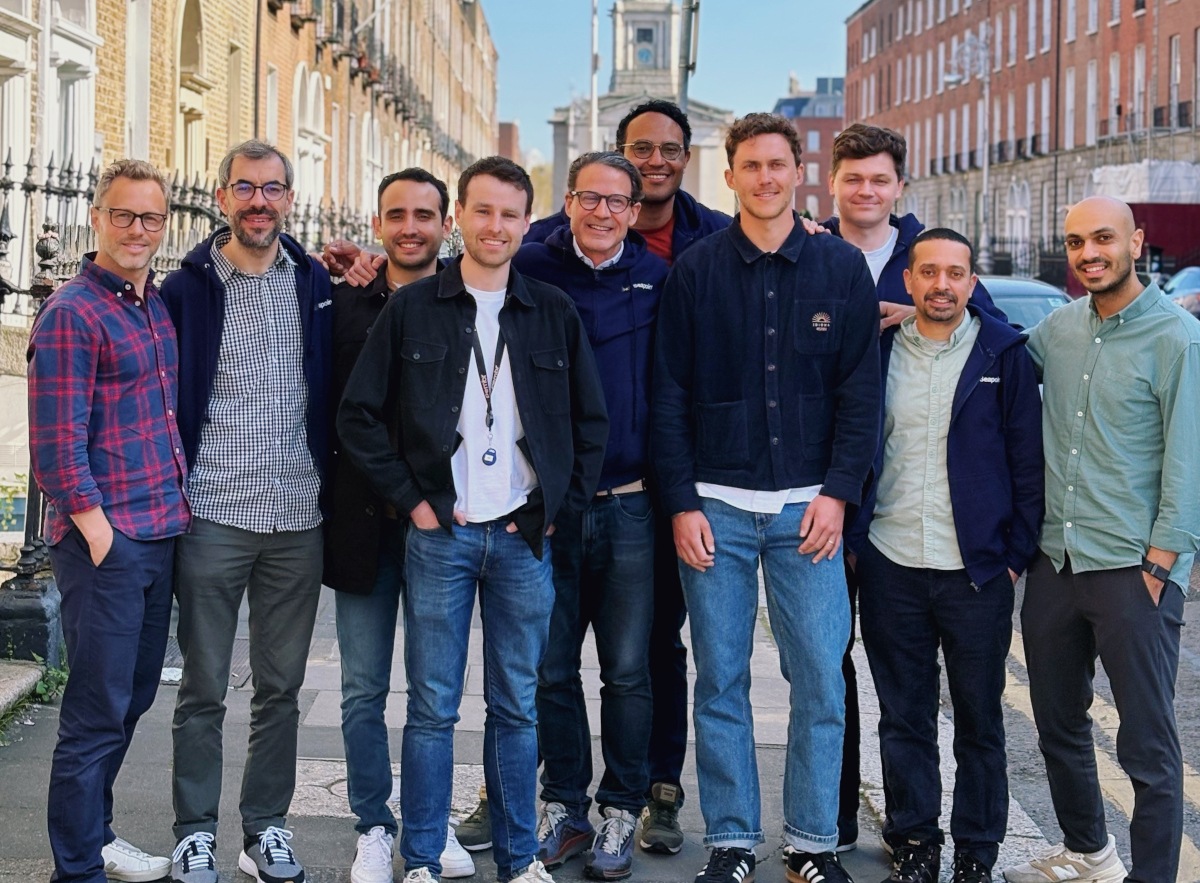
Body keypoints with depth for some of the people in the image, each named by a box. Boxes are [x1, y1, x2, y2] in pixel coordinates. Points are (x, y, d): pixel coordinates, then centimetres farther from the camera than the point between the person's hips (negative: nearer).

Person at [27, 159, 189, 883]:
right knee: (99, 709, -1)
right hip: (105, 539, -8)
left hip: (162, 533, 8)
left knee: (135, 694, 17)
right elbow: (57, 441, -15)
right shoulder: (73, 312, -11)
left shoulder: (163, 303, 12)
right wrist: (97, 530, -15)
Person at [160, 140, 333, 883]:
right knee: (205, 688, 5)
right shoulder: (188, 289, -1)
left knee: (281, 687, 10)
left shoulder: (315, 284, 7)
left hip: (298, 517, 3)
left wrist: (331, 480, 7)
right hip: (215, 516, -3)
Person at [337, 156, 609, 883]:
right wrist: (410, 498, -4)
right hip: (440, 532, -1)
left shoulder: (555, 313, 6)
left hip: (525, 537, 1)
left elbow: (592, 421, 10)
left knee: (517, 706, 9)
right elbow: (359, 414, 2)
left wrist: (559, 509, 2)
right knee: (433, 706, 3)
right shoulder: (413, 309, 2)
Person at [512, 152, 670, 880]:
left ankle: (621, 813, 19)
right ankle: (566, 806, 24)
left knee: (627, 671, 5)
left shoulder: (657, 277, 2)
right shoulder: (532, 268, 1)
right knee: (552, 669, 9)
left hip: (628, 503, 0)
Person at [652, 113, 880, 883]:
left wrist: (838, 492, -7)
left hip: (808, 507, 0)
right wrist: (682, 502, -4)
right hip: (717, 507, 0)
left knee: (820, 681, 1)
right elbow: (671, 395, 3)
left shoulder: (842, 268, 4)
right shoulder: (697, 270, 4)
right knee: (721, 681, 5)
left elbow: (861, 391, 2)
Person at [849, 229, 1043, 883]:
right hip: (891, 567, 2)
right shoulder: (878, 351, 6)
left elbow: (1028, 461, 1)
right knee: (903, 718, 10)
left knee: (979, 719, 8)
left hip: (977, 571, -2)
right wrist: (854, 540, 3)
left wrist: (1016, 554, -4)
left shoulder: (1003, 354, 0)